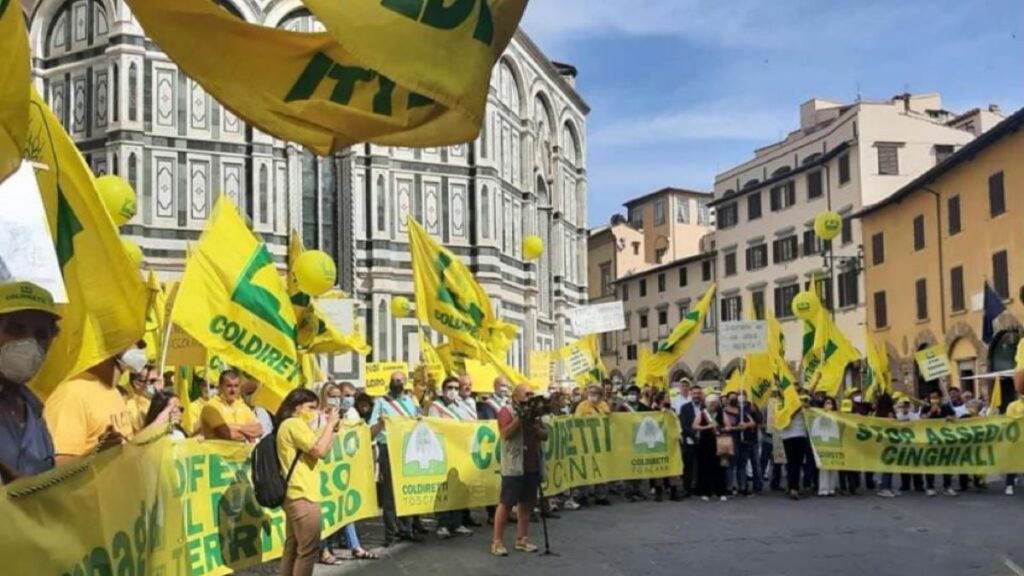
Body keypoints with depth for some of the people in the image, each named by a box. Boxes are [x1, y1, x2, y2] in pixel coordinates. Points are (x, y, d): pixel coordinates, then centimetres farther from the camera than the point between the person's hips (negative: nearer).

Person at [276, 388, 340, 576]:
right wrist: (330, 424, -11)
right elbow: (320, 450, -20)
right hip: (302, 495, -11)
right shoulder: (294, 424, -12)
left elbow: (319, 447, 20)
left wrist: (328, 425, 13)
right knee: (308, 549, -6)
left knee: (293, 547, 13)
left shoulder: (290, 425, 20)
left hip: (294, 494, 11)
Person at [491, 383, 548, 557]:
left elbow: (545, 435, 14)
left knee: (526, 504, 9)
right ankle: (497, 541, -3)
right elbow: (505, 434, -17)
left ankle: (522, 539, 17)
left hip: (532, 466, 7)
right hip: (513, 466, -7)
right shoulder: (507, 411, -4)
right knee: (506, 503, -5)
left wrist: (535, 426, -6)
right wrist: (520, 417, -20)